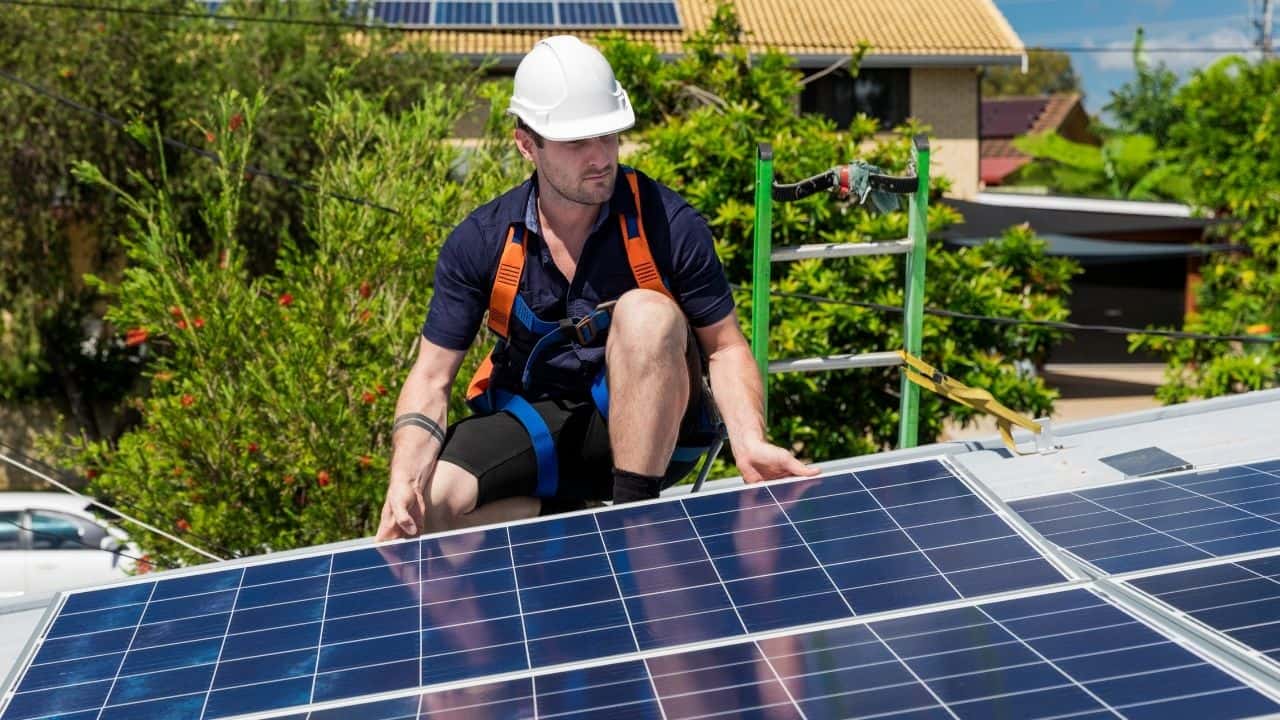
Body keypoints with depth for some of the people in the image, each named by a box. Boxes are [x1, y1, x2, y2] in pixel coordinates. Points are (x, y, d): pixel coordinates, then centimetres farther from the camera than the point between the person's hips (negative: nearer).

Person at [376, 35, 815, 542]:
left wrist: (749, 442, -26)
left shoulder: (667, 223, -14)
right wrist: (405, 478, -26)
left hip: (649, 427, -1)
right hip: (532, 423, 2)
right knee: (426, 506, -26)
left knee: (646, 313, -32)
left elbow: (724, 347, -6)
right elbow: (431, 378, -7)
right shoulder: (479, 243, -9)